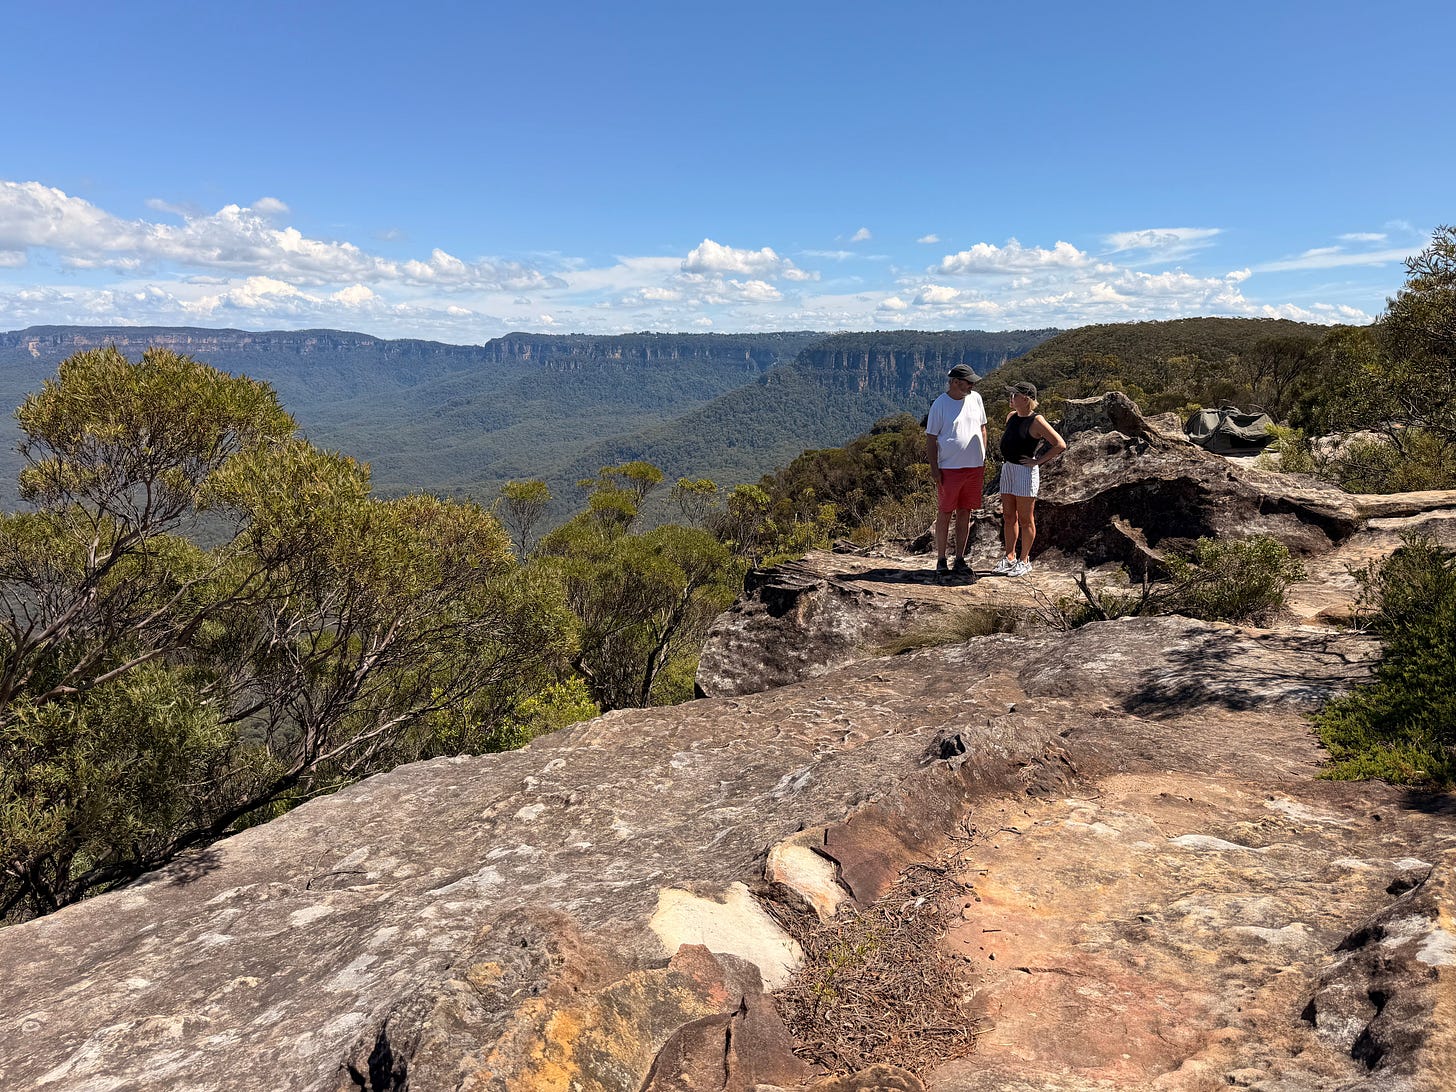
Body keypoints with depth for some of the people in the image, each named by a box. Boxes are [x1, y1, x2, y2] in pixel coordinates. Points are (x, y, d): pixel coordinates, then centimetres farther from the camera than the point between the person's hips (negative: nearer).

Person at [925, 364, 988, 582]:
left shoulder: (975, 399, 7)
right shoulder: (940, 404, -8)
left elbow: (982, 429, 17)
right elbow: (931, 437, -5)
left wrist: (983, 459, 13)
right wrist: (934, 468, -10)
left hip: (975, 467, 5)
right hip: (949, 468, -5)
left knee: (965, 513, 10)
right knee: (944, 514, 2)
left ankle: (960, 561, 19)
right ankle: (941, 562, 11)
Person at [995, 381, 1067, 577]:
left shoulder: (1036, 421, -14)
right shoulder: (1011, 417, 9)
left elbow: (1060, 445, -17)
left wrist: (1037, 461, -16)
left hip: (1025, 471, -8)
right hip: (1007, 468, 8)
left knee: (1025, 519, 2)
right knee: (1008, 516, 12)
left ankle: (1024, 560, 11)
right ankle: (1010, 557, 22)